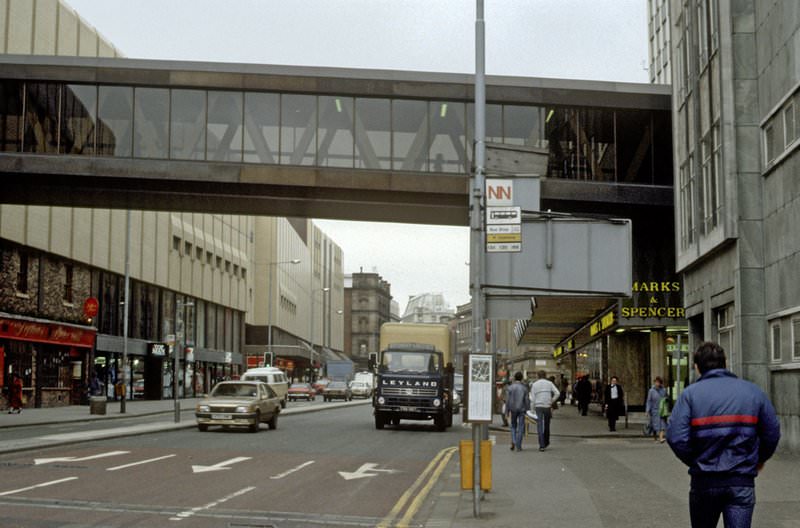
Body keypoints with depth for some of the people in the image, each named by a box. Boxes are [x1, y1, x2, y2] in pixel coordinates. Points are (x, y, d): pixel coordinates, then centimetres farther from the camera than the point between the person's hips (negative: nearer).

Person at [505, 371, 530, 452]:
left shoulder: (511, 387, -4)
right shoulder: (524, 387, -3)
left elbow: (508, 400, -5)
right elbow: (527, 399, -4)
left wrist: (507, 411, 1)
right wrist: (528, 409, 6)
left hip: (513, 409, 0)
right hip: (522, 409, 0)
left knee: (513, 426, 17)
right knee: (520, 428, 5)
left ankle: (513, 441, -2)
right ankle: (518, 446, 1)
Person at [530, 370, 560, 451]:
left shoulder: (534, 385, 2)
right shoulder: (549, 383, 4)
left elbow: (532, 398, -2)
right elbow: (557, 393, -6)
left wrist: (533, 407, 8)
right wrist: (551, 401, 3)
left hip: (538, 406, -2)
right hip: (548, 406, 2)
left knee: (540, 426, -3)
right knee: (546, 425, 18)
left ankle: (542, 445, -11)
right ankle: (546, 442, 30)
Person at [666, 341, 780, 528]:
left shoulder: (690, 394, -4)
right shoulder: (753, 391, 4)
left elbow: (676, 437, -13)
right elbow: (772, 433, 3)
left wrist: (694, 462, 3)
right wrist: (759, 460, 20)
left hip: (705, 482, 0)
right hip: (742, 481, 1)